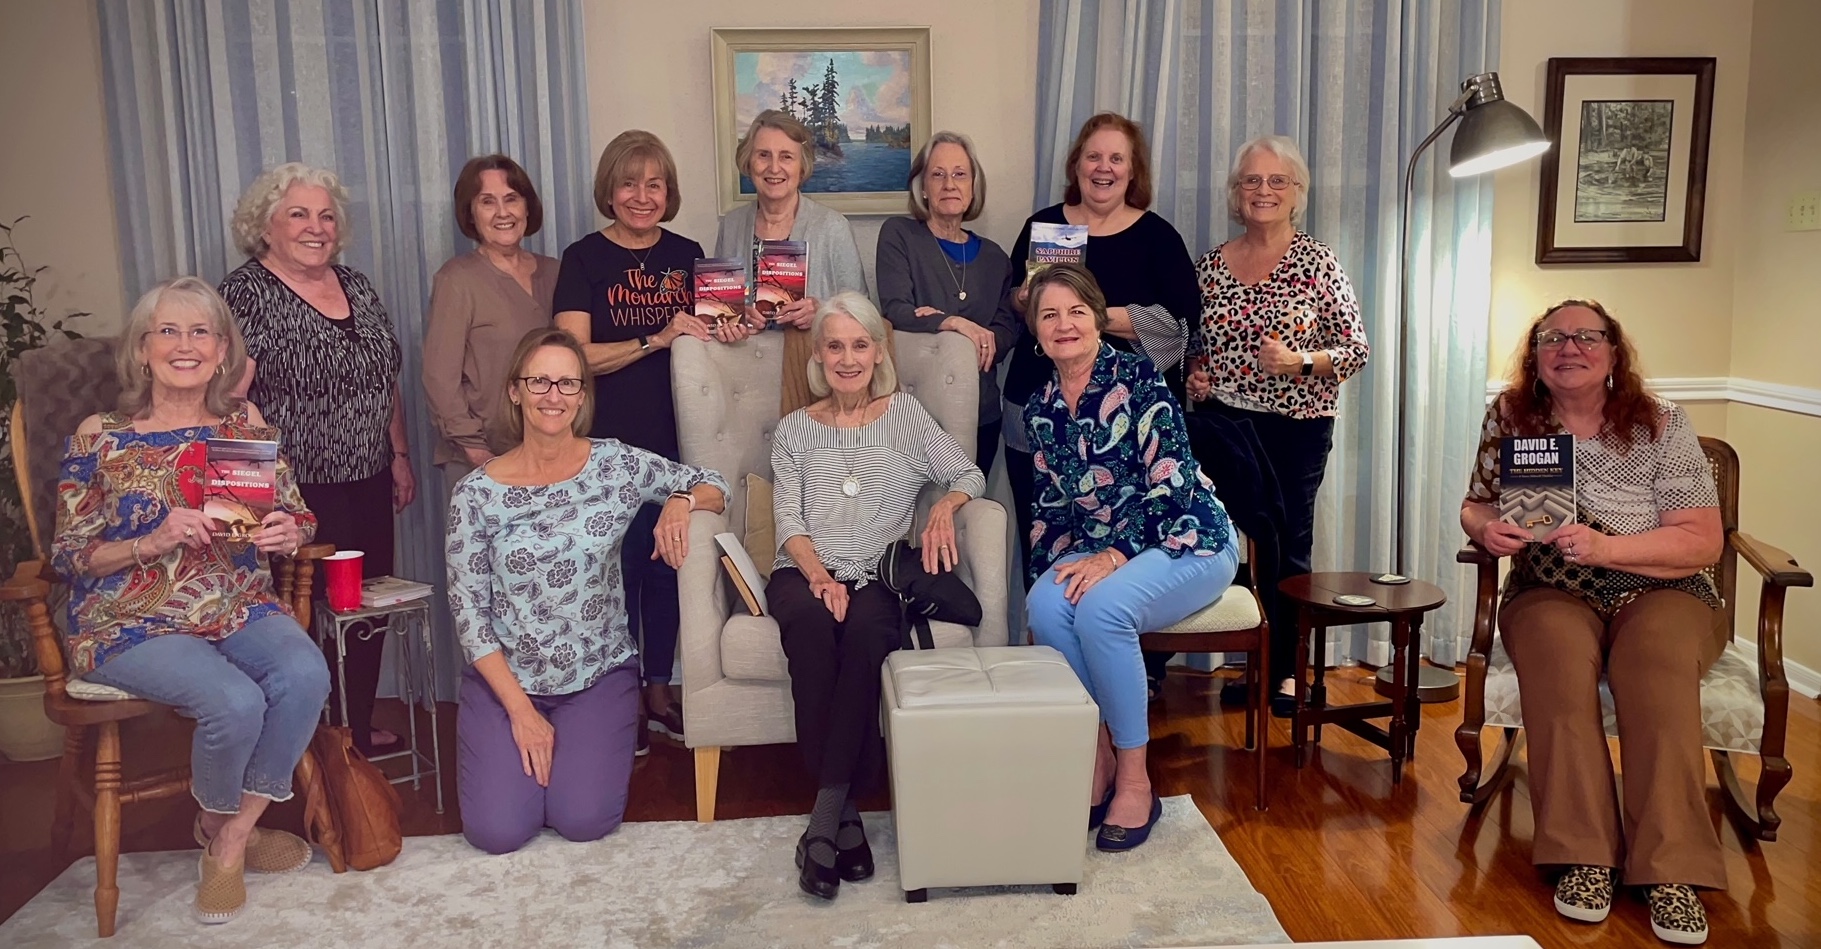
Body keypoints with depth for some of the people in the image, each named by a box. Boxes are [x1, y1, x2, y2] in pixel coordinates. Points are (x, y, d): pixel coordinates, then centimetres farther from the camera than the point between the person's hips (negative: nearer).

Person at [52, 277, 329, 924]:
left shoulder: (247, 425, 8)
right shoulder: (99, 439, 1)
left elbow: (299, 520, 12)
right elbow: (68, 556, 0)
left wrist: (288, 533, -12)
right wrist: (154, 542, -17)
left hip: (239, 609, 3)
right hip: (133, 623, -3)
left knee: (305, 673, -29)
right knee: (236, 701, -30)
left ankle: (232, 838, -8)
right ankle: (219, 827, 5)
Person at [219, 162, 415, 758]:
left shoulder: (355, 286, 11)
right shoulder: (247, 293, -9)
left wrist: (399, 455, 16)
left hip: (367, 483, 7)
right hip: (299, 491, -6)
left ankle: (361, 728, 30)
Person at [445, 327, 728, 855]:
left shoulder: (618, 466, -6)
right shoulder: (476, 494, -9)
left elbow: (713, 485, 6)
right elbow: (468, 612, -7)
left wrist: (681, 502, -19)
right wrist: (520, 709, -12)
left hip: (600, 674, 0)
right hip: (505, 677, 0)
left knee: (584, 821, -15)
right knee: (497, 831, -13)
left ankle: (593, 746, 19)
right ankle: (516, 748, 20)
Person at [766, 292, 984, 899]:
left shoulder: (906, 416, 16)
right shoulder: (795, 430, 17)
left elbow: (969, 474, 12)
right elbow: (788, 519, 5)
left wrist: (945, 507, -12)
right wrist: (818, 575, -14)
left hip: (879, 575, 0)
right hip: (805, 572, 1)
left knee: (867, 630, -37)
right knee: (812, 626, -37)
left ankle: (827, 811, -31)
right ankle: (845, 810, -31)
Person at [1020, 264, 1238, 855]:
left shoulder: (1136, 378, -12)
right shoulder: (1039, 408, 7)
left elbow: (1170, 481, -18)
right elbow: (1049, 506, 12)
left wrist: (1114, 556, -23)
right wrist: (1040, 574, 0)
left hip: (1186, 540, -5)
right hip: (1097, 551, 5)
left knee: (1100, 608, -33)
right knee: (1045, 605, -27)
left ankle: (1135, 783, -17)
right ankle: (1096, 758, -10)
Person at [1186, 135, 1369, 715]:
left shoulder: (1317, 262, -2)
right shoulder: (1210, 265, 7)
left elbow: (1357, 348, -3)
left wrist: (1300, 362, -19)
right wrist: (1192, 375, 0)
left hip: (1297, 427, -2)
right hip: (1225, 424, 3)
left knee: (1288, 545, 3)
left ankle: (1286, 670, 18)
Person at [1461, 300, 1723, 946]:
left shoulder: (1662, 426, -2)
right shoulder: (1509, 419, 4)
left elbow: (1703, 541, -7)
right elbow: (1474, 505, 12)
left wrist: (1604, 547, -23)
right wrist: (1486, 528, -13)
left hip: (1661, 594, 0)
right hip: (1551, 595, 1)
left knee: (1657, 666, -34)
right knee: (1557, 658, -34)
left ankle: (1671, 870, -30)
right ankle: (1586, 857, -30)